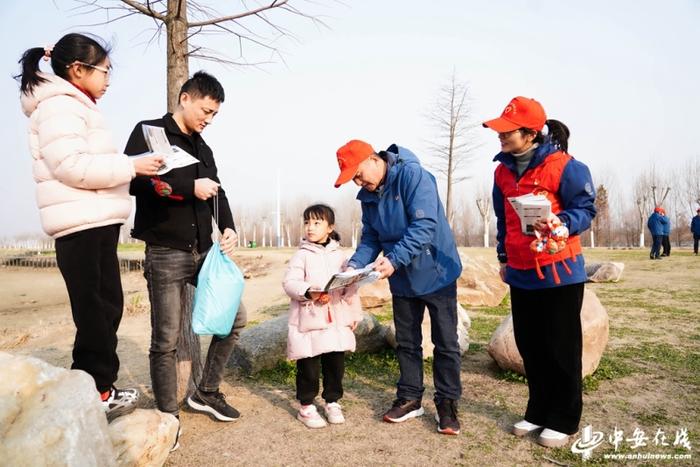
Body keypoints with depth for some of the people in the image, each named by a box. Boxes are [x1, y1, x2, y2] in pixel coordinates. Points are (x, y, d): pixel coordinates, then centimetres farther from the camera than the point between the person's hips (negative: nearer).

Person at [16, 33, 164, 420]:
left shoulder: (74, 107, 23)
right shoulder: (60, 105, -8)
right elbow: (71, 166, -20)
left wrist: (134, 172, 15)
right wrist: (131, 166, -17)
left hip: (95, 225, 10)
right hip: (83, 226, -10)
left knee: (106, 307, 12)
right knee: (96, 310, -4)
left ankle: (99, 389, 22)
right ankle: (94, 395, 7)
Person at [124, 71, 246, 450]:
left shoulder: (203, 148, 19)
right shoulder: (148, 132, -1)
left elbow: (217, 193, 12)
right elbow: (133, 179, -16)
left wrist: (228, 228, -6)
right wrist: (189, 187, -19)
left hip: (204, 251, 7)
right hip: (165, 253, -6)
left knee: (235, 317, 6)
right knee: (166, 341, 1)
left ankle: (206, 393, 23)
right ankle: (168, 417, 18)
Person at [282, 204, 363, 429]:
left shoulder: (339, 254, 7)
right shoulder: (302, 255, -3)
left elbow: (350, 286, 11)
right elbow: (289, 283, -10)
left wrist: (355, 313, 11)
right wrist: (309, 292, -26)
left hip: (337, 320, 3)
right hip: (308, 320, -3)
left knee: (336, 364, 12)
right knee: (308, 366, 5)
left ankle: (332, 402, 30)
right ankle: (306, 406, 21)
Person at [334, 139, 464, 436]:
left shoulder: (412, 175, -19)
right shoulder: (368, 195, 3)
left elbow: (425, 224, -28)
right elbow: (370, 238, 5)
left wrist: (394, 259, -33)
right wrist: (355, 264, -13)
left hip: (435, 273, -7)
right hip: (402, 279, 7)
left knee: (445, 343, 4)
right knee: (406, 342, 15)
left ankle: (447, 403, 17)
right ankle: (410, 398, 28)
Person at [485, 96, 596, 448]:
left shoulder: (563, 165, -13)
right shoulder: (503, 171, 7)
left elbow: (585, 209, -10)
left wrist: (561, 222, -30)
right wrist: (503, 257, 18)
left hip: (559, 272, -6)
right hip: (520, 274, 7)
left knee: (561, 349, 5)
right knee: (529, 346, 14)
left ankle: (564, 420, 22)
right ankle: (538, 411, 31)